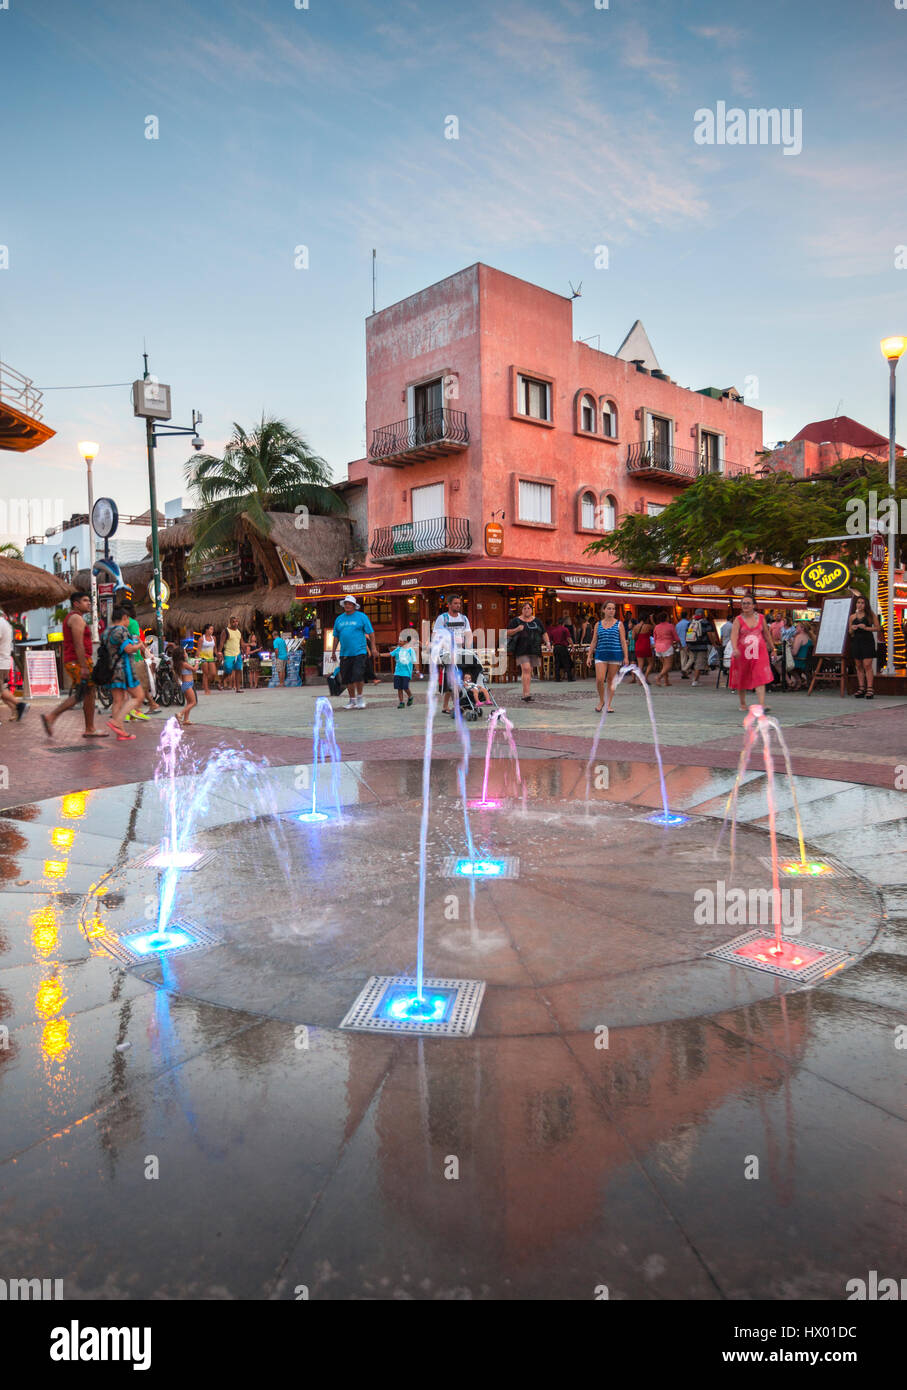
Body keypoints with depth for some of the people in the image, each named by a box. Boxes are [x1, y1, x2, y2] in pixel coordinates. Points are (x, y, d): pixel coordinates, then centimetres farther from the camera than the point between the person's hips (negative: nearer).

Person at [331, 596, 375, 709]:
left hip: (359, 652, -4)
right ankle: (352, 700, 17)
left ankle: (360, 697, 6)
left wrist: (373, 648, -4)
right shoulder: (339, 619, 13)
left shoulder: (361, 617, 2)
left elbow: (371, 633, 2)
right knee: (347, 678, 5)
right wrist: (333, 651, 16)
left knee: (358, 675, -14)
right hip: (345, 653, 4)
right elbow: (336, 636, 18)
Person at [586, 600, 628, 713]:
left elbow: (623, 641, 2)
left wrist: (626, 657, -5)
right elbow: (594, 641, 12)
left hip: (615, 655, -1)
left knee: (611, 680, 4)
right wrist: (589, 656, 7)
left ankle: (609, 704, 13)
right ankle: (601, 701, 13)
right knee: (599, 679, -9)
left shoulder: (619, 624, 4)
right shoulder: (598, 624, 9)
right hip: (601, 655, 1)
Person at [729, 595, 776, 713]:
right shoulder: (738, 619, -3)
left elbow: (767, 634, 17)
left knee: (760, 678, -12)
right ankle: (743, 704, 26)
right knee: (741, 679, 10)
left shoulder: (761, 618, 6)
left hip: (759, 652, 1)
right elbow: (734, 635, -17)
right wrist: (734, 649, -33)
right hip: (742, 653, -1)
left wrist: (772, 647, 23)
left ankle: (761, 704, -19)